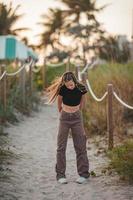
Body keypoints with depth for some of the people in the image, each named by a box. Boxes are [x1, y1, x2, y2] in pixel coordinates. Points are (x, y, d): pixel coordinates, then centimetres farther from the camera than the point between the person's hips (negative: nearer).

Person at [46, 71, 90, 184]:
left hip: (77, 117, 1)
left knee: (80, 146, 2)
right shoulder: (62, 89, -15)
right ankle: (60, 175, 6)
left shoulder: (81, 88, -12)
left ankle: (84, 174, 10)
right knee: (61, 147, 0)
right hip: (64, 118, 0)